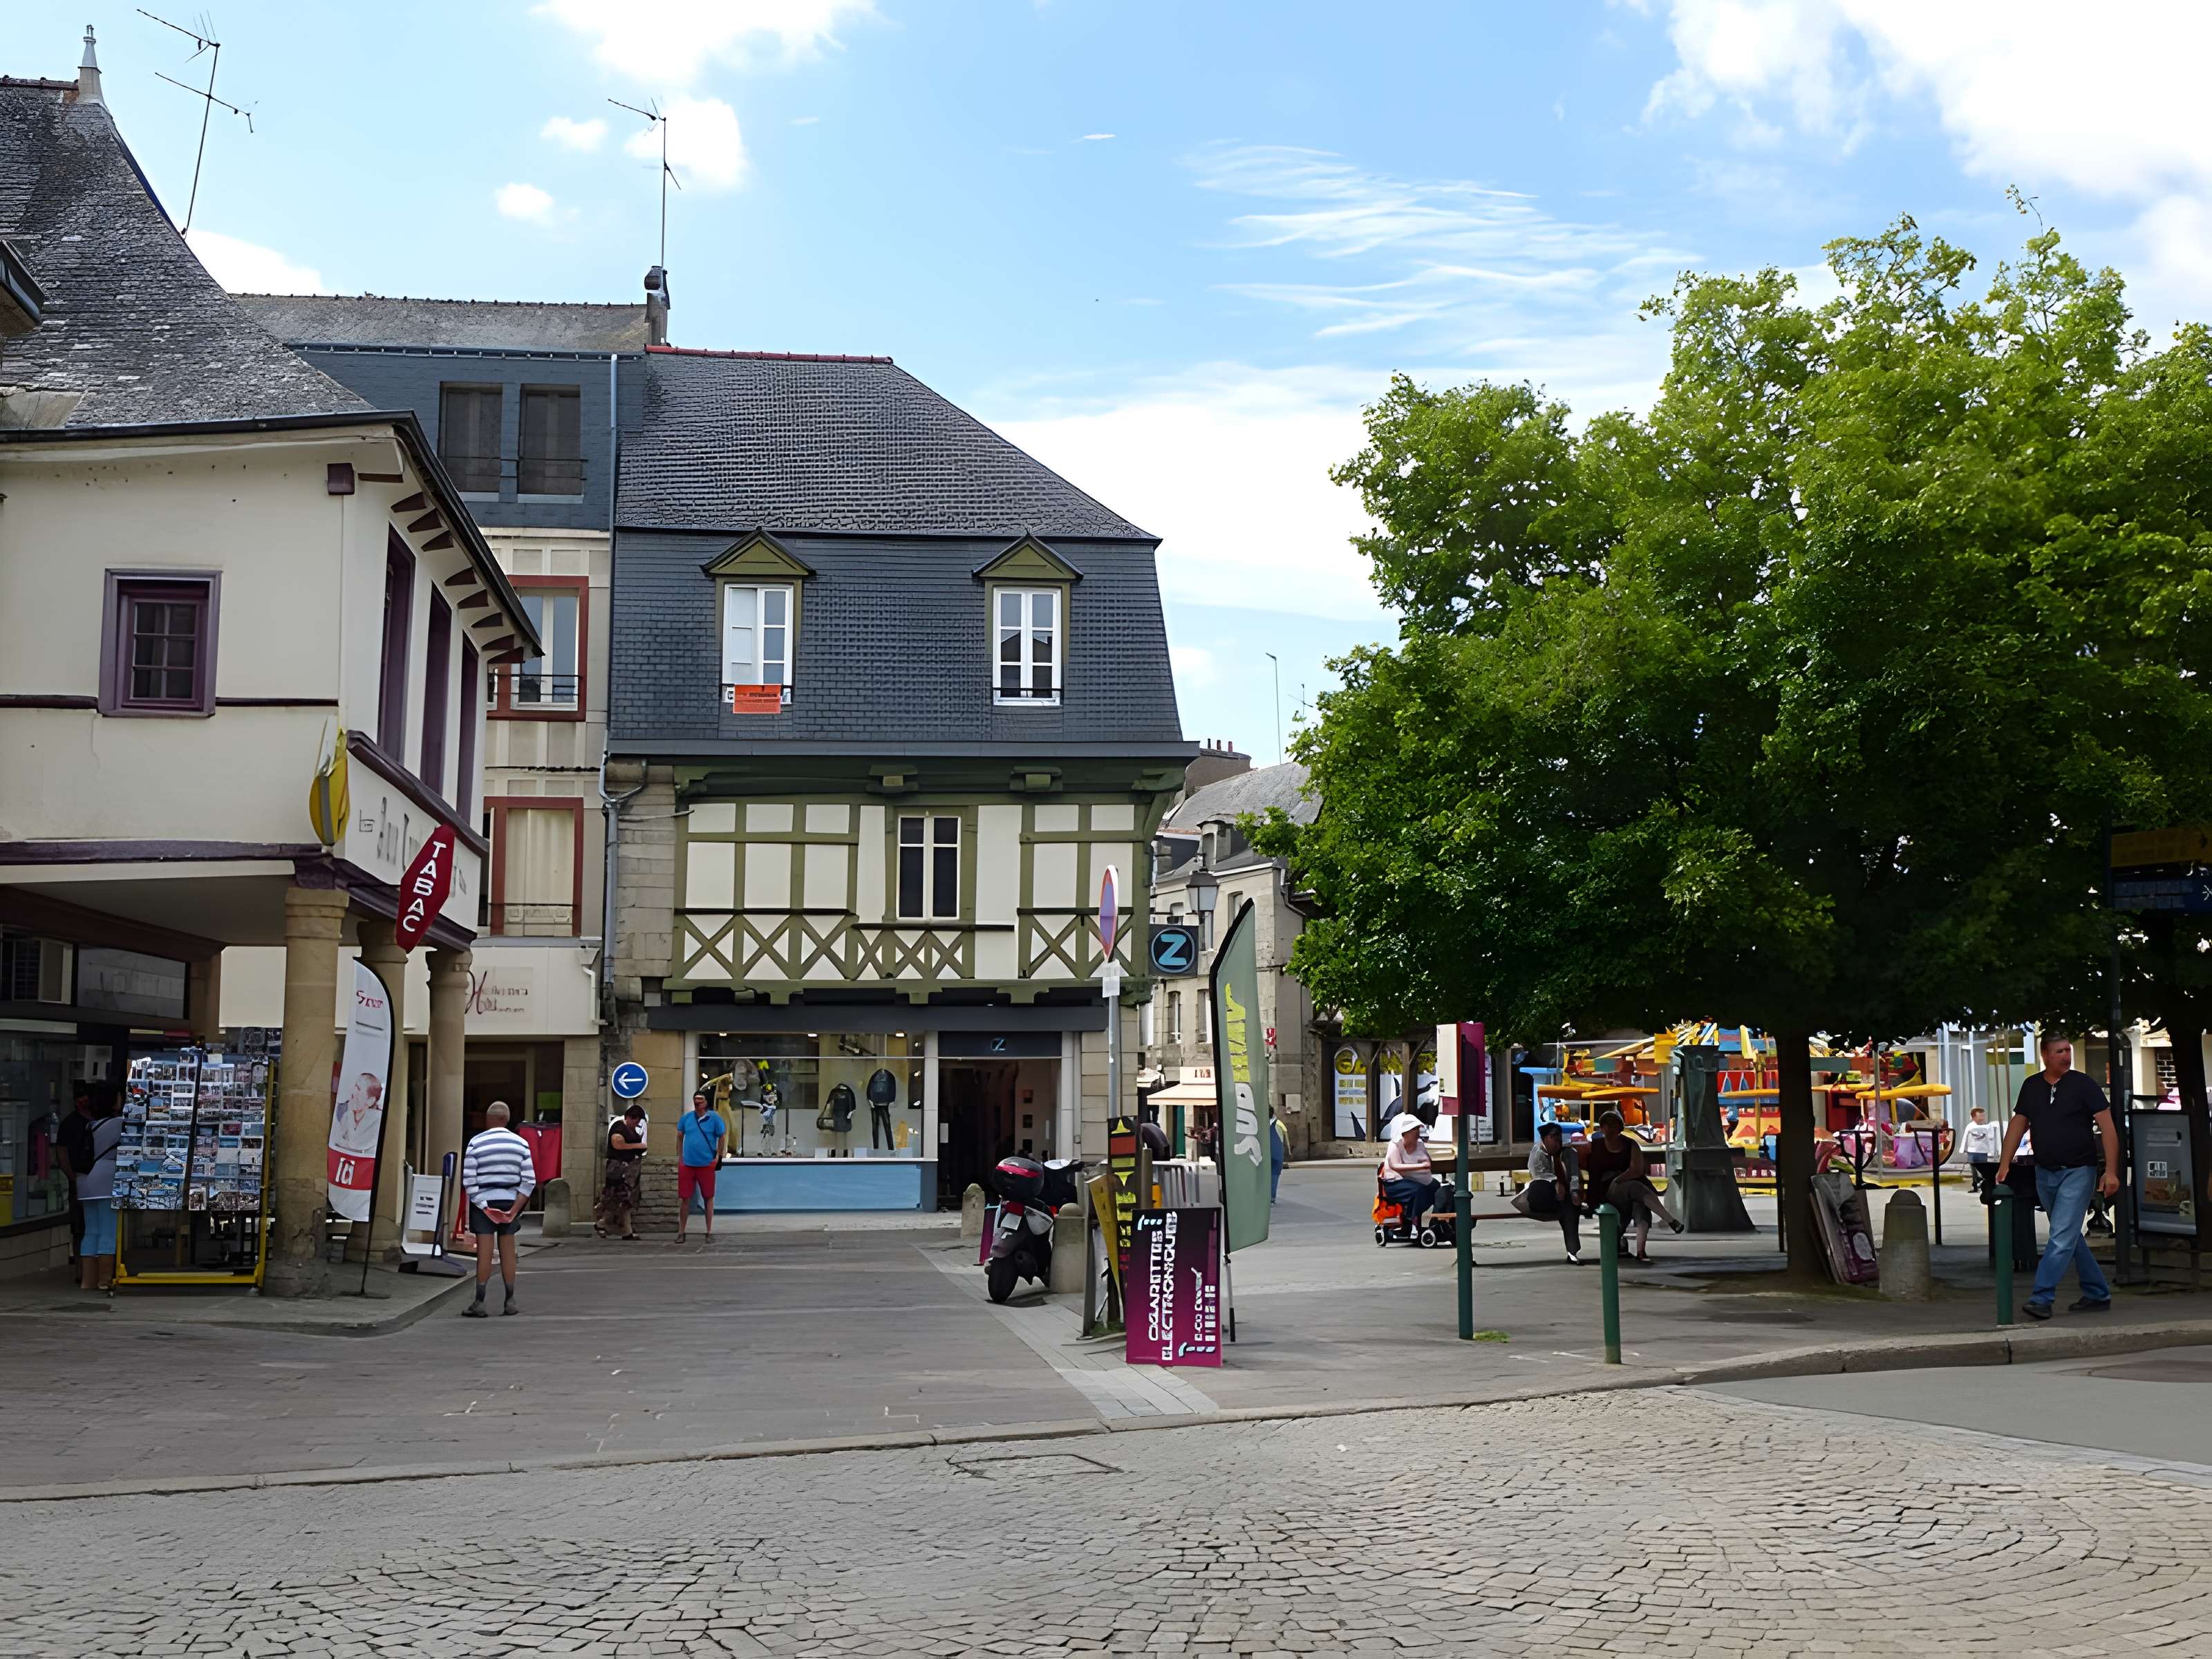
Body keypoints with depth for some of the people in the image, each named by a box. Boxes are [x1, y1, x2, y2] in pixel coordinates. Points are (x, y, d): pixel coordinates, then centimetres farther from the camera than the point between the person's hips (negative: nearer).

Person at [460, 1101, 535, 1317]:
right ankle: (510, 1302, 14)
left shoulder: (476, 1143, -5)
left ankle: (480, 1303, -1)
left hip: (483, 1202, -2)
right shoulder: (521, 1144, 2)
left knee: (484, 1251, -2)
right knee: (508, 1249, 9)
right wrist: (515, 1209, -5)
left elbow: (468, 1180, -10)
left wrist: (483, 1206, -8)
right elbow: (529, 1181, -4)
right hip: (510, 1202, 2)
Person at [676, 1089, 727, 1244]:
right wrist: (680, 1157, 11)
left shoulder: (714, 1118, -3)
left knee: (708, 1198, 6)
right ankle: (681, 1232, 12)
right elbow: (679, 1137, 17)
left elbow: (722, 1137, 3)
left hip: (707, 1164, -2)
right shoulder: (686, 1118, 5)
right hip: (687, 1164, 2)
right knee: (684, 1198, 4)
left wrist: (718, 1157, -1)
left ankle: (709, 1232, 14)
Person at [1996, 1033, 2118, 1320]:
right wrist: (2004, 1165, 6)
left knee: (2062, 1237, -12)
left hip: (2078, 1171, -6)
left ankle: (2042, 1298, -15)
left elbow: (2107, 1127, -9)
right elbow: (2018, 1125, 13)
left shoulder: (2083, 1084, -7)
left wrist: (2111, 1171, -16)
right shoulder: (2031, 1087, 8)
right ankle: (2098, 1294, 24)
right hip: (2045, 1173, 6)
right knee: (2071, 1237, 13)